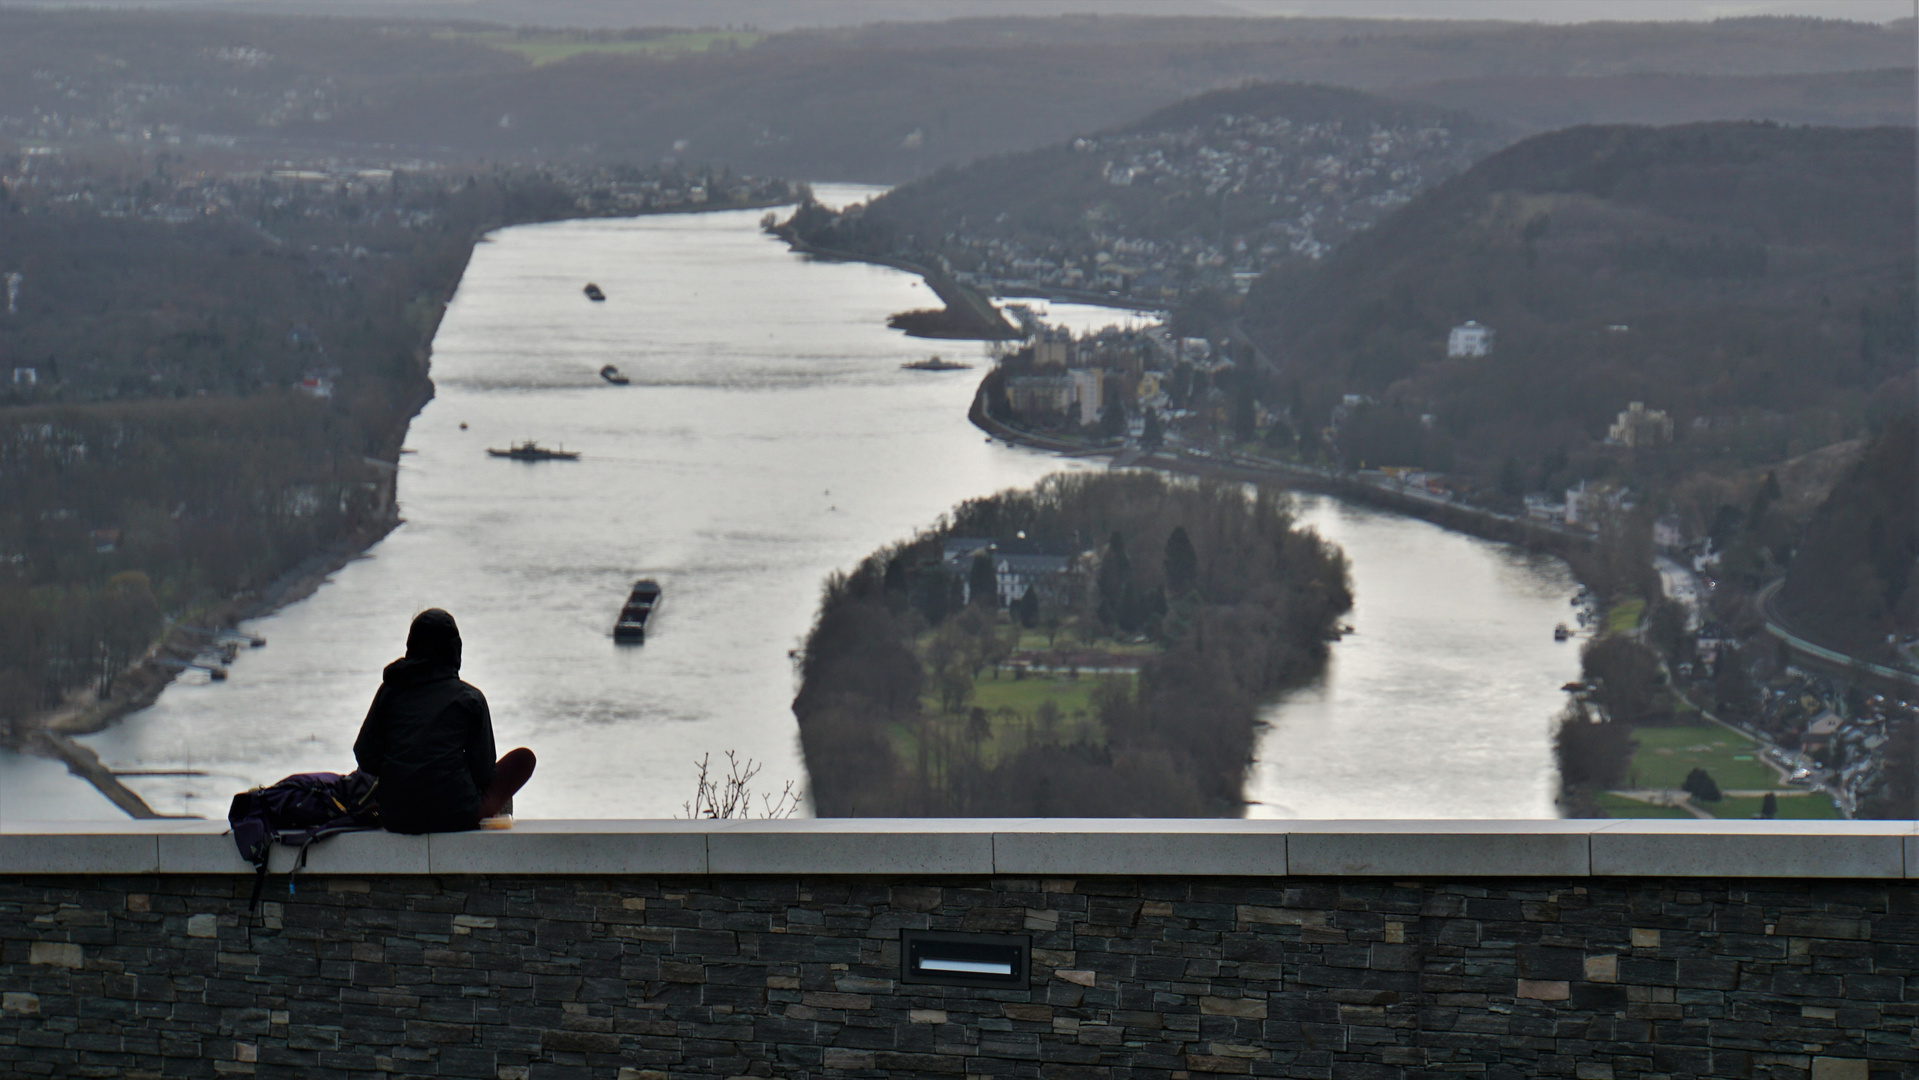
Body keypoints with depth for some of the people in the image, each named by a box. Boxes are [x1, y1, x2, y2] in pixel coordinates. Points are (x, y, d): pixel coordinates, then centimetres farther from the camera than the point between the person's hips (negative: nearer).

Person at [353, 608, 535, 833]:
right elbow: (484, 770, -1)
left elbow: (364, 757, 5)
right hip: (455, 818, -4)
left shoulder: (390, 690, 7)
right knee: (524, 757, 16)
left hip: (395, 820, 4)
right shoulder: (469, 697, -1)